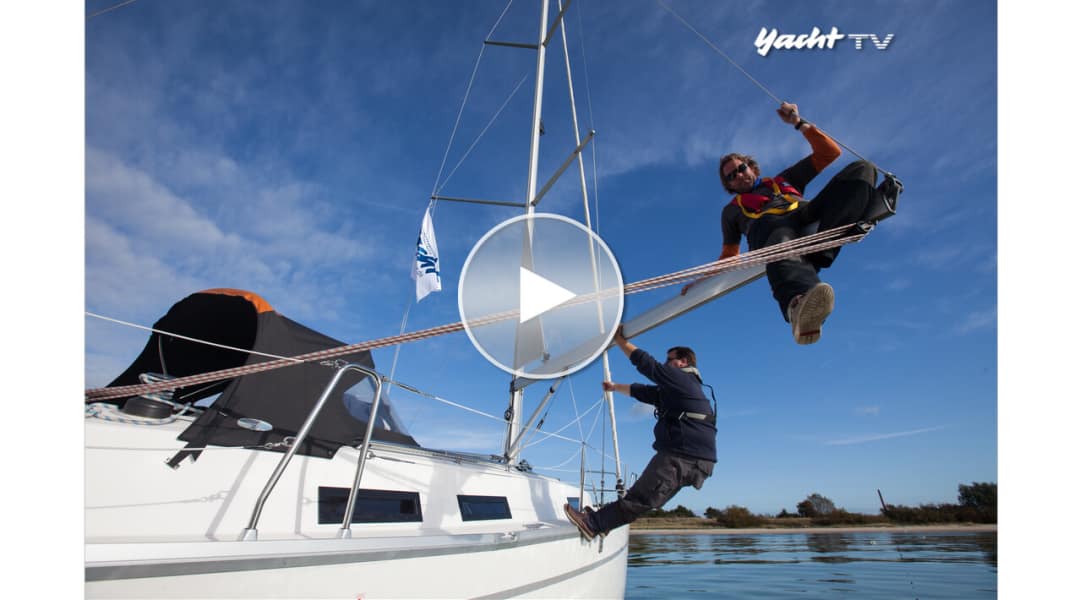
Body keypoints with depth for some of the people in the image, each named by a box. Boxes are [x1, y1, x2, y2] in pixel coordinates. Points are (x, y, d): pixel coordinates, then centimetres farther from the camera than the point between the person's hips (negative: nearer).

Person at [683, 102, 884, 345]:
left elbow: (830, 152, 38)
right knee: (782, 247, -43)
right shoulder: (732, 210, 36)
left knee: (861, 168, -18)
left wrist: (799, 123, 31)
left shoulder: (784, 179, 40)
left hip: (808, 215, 4)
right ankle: (799, 303, -78)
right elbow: (729, 255, 36)